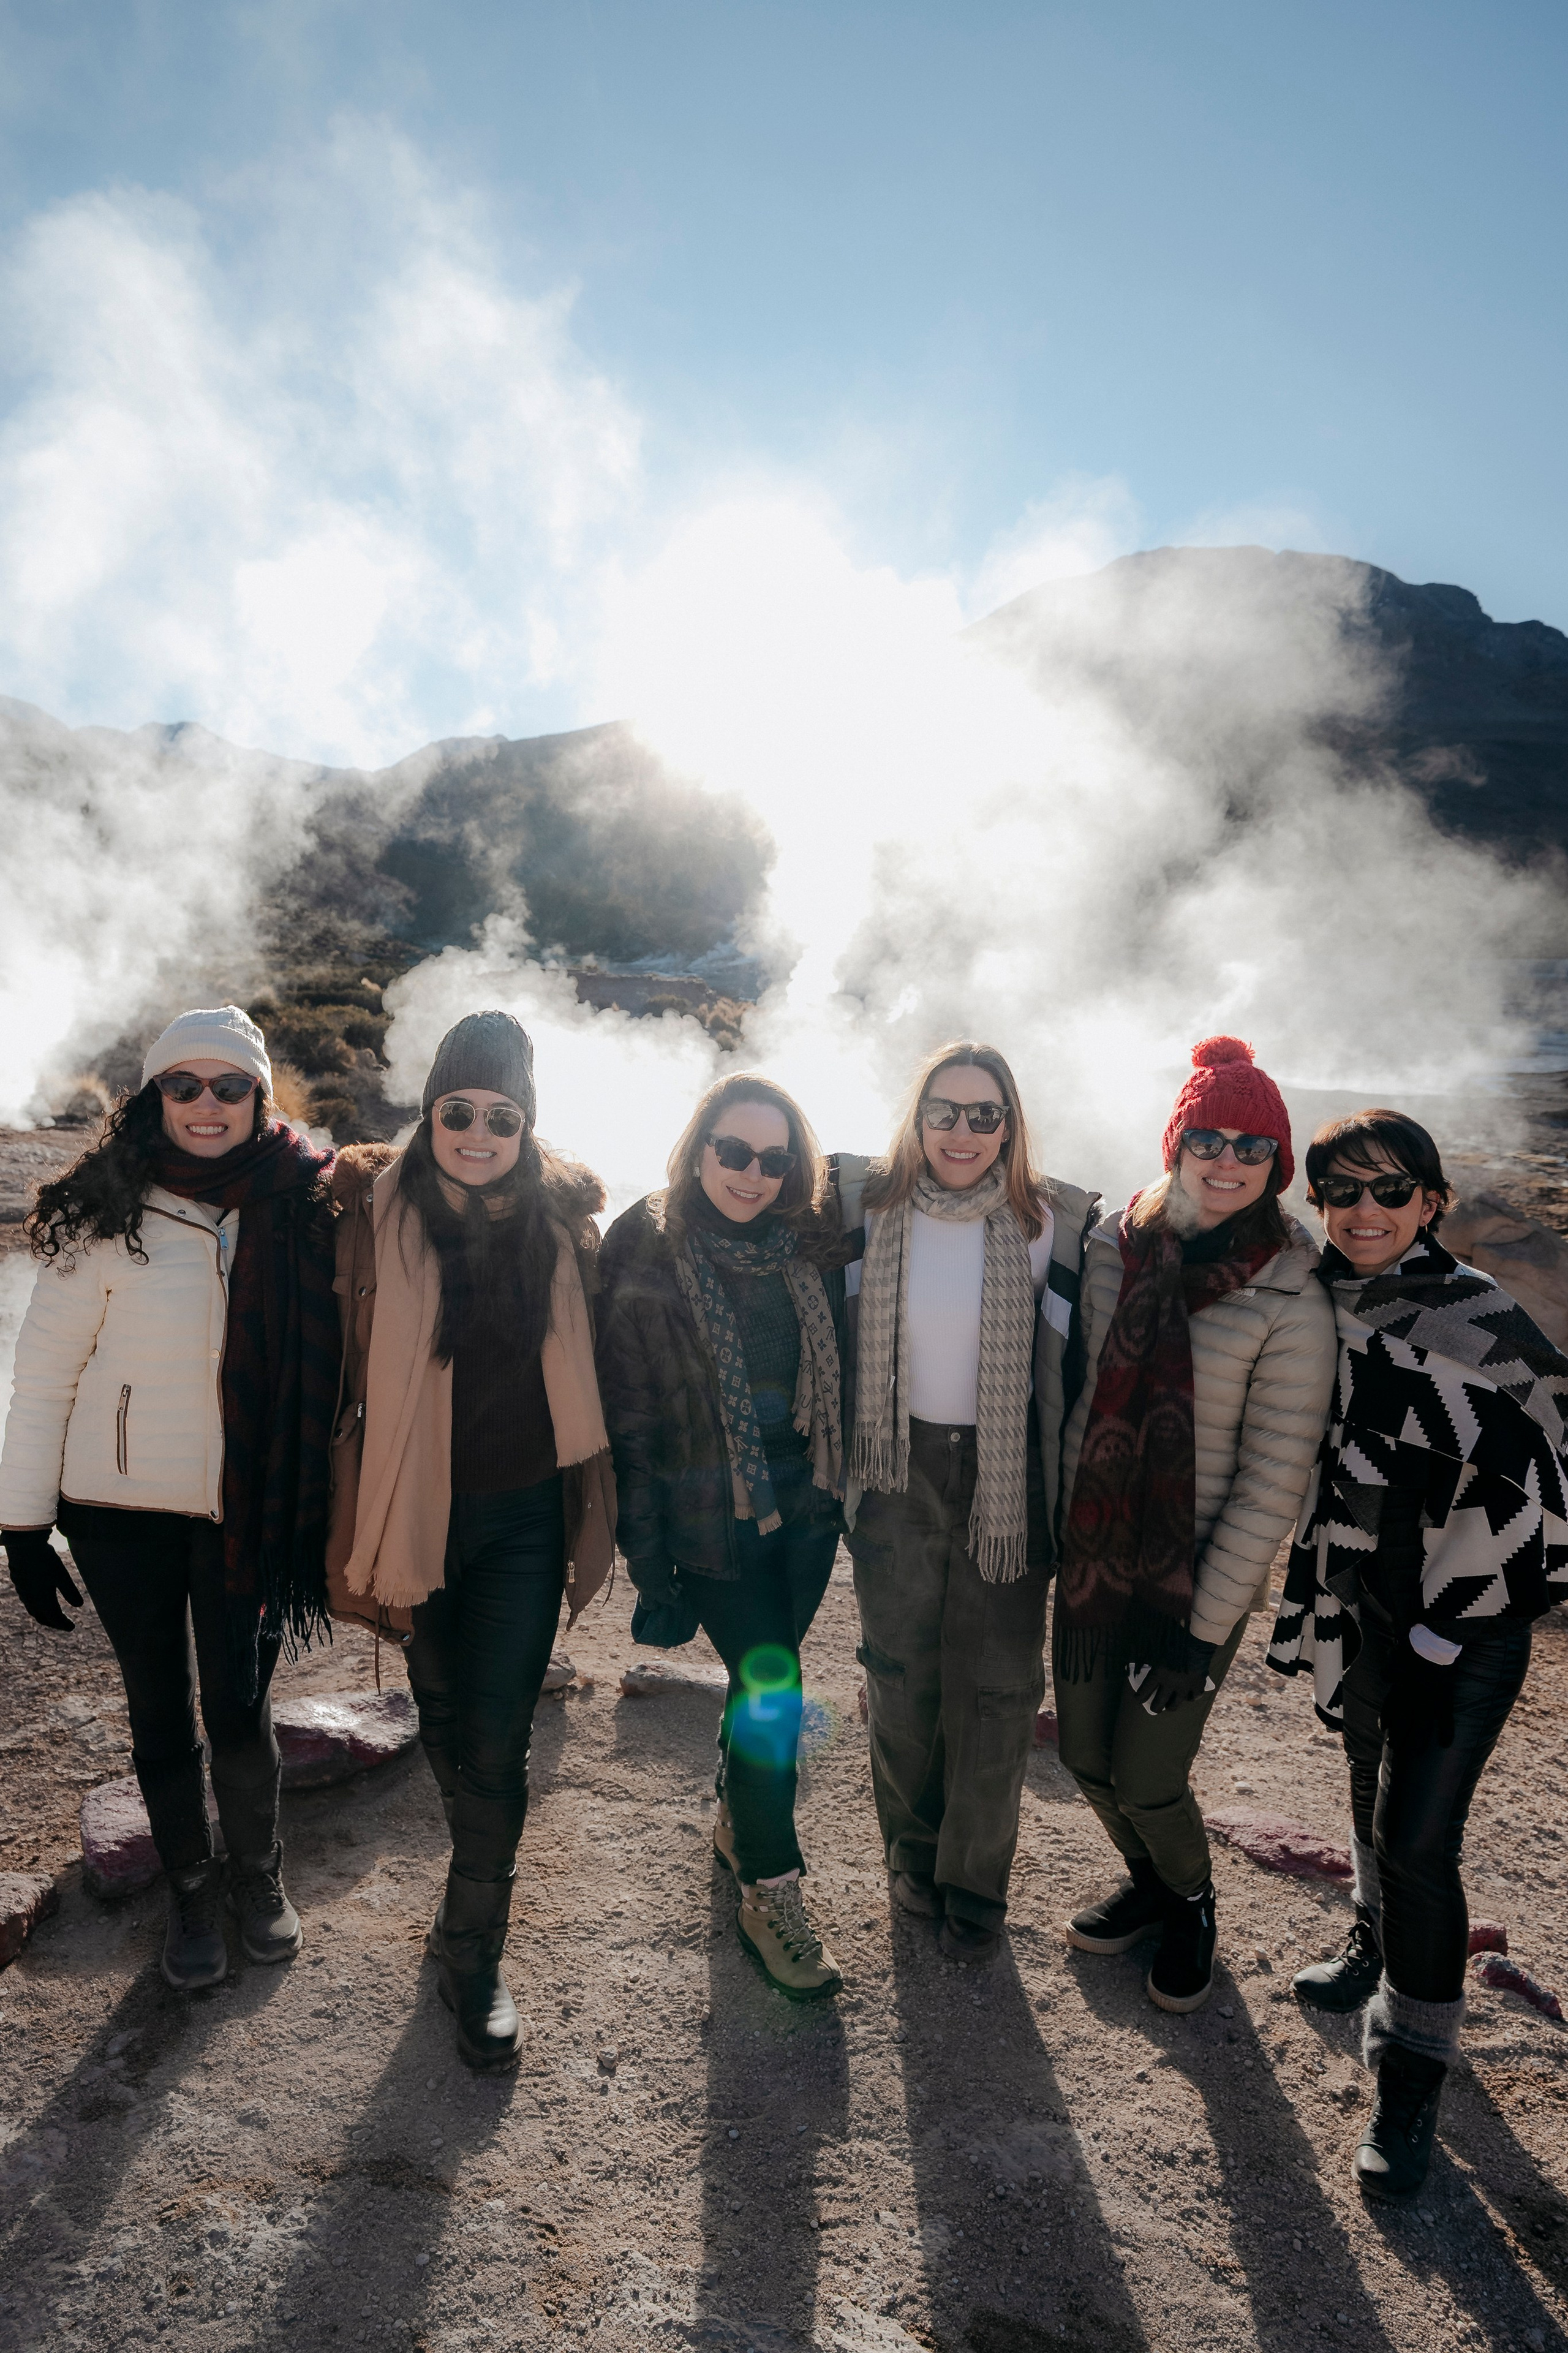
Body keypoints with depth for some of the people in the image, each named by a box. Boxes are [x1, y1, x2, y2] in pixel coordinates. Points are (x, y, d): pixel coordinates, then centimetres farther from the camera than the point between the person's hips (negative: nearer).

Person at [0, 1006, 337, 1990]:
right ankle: (193, 1886, 37)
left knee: (239, 1707, 7)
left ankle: (260, 1872, 36)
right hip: (119, 1510, 0)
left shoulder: (304, 1209, -5)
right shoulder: (111, 1217, -10)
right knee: (160, 1708, 14)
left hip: (245, 1511, 0)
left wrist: (315, 1506, 2)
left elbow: (326, 1368, 1)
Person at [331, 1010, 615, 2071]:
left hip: (524, 1515, -1)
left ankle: (476, 1954, 22)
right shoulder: (381, 1209, -9)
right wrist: (352, 1523, -1)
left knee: (498, 1742, 0)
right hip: (422, 1508, 1)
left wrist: (591, 1509, 6)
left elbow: (583, 1368, 4)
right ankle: (476, 1886, 50)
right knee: (444, 1715, 20)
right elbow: (348, 1359, -4)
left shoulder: (562, 1216, -5)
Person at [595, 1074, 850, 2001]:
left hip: (805, 1502, 4)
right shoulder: (648, 1253, -10)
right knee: (772, 1686, -3)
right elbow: (630, 1415, -9)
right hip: (711, 1515, -4)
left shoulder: (813, 1245, 0)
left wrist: (852, 1496, 4)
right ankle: (772, 1896, 18)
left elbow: (841, 1376, 9)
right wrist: (648, 1556, -9)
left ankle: (742, 1818, 43)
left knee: (766, 1674, 16)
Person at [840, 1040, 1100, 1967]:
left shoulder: (1054, 1223, -7)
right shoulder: (866, 1205, -4)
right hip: (899, 1472, 1)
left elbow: (1075, 1360, 0)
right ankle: (915, 1849, 37)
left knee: (994, 1688, 8)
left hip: (1006, 1479, -1)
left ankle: (977, 1881, 29)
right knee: (900, 1673, 13)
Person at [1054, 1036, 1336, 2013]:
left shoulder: (1290, 1299, -16)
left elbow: (1274, 1484, -13)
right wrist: (1058, 1525, 8)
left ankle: (1191, 1902, 39)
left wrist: (1206, 1623, -12)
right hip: (1093, 1555, 4)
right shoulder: (1115, 1246, -4)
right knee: (1087, 1759, 16)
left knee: (1148, 1779, 4)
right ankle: (1149, 1883, 48)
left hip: (1200, 1577, -4)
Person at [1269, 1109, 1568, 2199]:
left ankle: (1414, 2077, 14)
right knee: (1374, 1791, 23)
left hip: (1466, 1621, -6)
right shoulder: (1317, 1309, 1)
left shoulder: (1478, 1316, -18)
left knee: (1416, 1836, -5)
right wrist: (1315, 1601, 14)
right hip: (1361, 1607, 6)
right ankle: (1380, 1947, 48)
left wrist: (1451, 1609, -14)